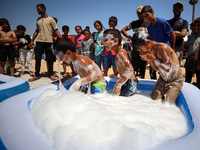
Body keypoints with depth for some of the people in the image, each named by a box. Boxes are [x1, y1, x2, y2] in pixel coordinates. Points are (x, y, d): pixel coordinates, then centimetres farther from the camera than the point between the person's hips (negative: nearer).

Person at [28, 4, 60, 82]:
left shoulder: (50, 19, 2)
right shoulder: (38, 19, 16)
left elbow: (56, 30, -1)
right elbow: (36, 31, 20)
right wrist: (32, 41, 16)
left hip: (49, 41, -4)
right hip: (39, 41, 4)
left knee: (50, 59, 1)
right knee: (37, 59, 3)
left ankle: (51, 74, 11)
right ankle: (36, 75, 11)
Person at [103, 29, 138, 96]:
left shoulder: (120, 52, -18)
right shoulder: (119, 52, 12)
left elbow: (130, 69, -32)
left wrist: (118, 84, -34)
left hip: (130, 83, -10)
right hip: (126, 83, 10)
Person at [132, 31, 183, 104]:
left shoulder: (163, 48, -26)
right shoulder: (152, 50, -3)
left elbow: (168, 69, -27)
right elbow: (157, 68, 4)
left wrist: (153, 59, -26)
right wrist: (149, 60, -13)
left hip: (175, 80, -6)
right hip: (162, 79, 7)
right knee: (153, 99, -2)